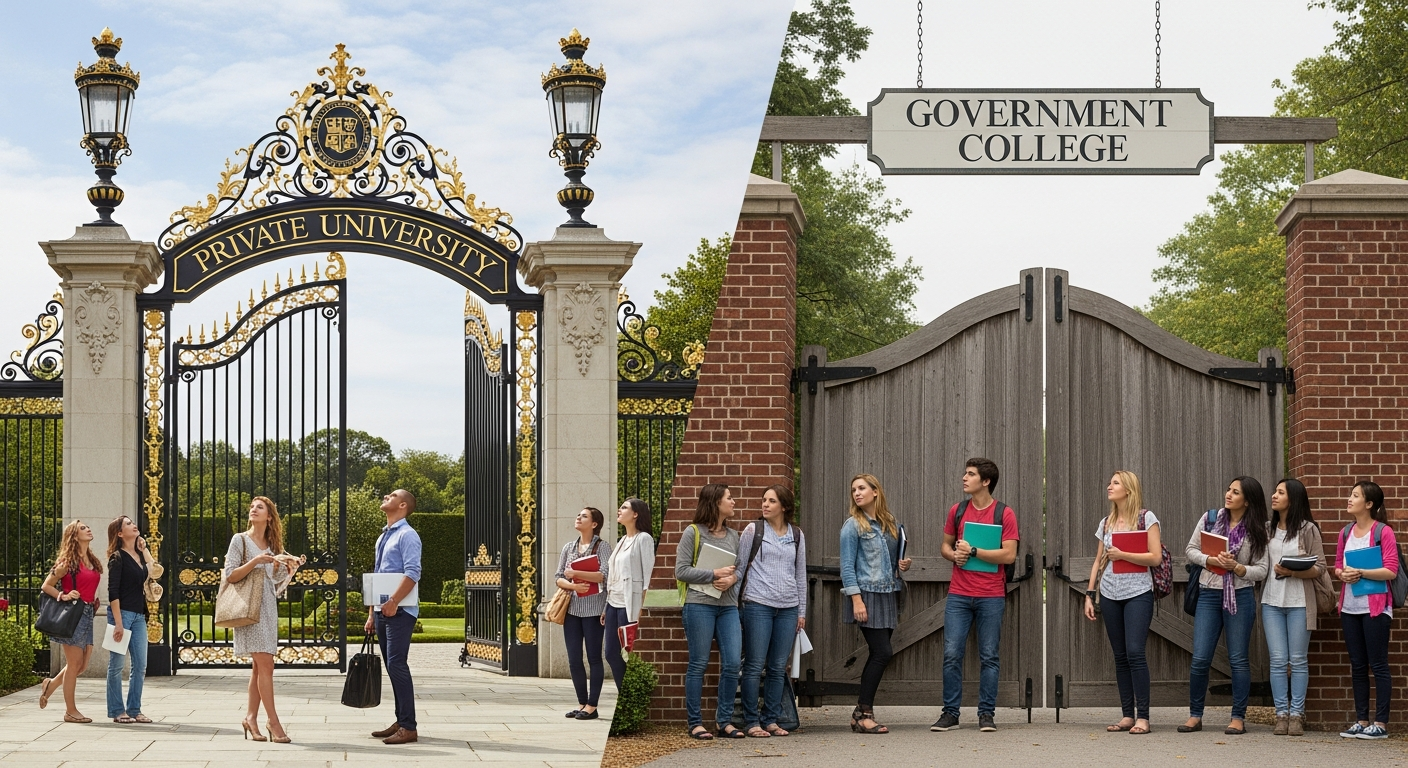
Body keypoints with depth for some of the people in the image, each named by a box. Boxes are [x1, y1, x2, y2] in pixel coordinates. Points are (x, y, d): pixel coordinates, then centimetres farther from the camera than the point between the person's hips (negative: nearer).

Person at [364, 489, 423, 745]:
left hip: (400, 611, -9)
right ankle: (400, 721, 16)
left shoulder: (407, 535, -8)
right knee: (392, 667, 10)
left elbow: (412, 573, -20)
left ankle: (408, 728, -13)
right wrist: (372, 614, 19)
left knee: (397, 665, -14)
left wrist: (393, 602, -27)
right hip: (383, 611, 9)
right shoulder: (383, 538, 19)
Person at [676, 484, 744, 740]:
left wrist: (732, 579, -6)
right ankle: (695, 723, 5)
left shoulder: (733, 535, 14)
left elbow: (740, 568, 17)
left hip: (728, 606, 5)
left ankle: (725, 721, 9)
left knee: (732, 663, -1)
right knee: (698, 664, -1)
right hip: (699, 604, -5)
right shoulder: (693, 533, -2)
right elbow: (681, 570, -7)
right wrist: (715, 574, -13)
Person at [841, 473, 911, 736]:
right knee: (882, 653, -12)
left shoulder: (891, 524, 13)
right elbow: (847, 566, -9)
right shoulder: (853, 525, -5)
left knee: (878, 655, 5)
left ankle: (861, 712, 12)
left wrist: (904, 565, 1)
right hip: (867, 595, -6)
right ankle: (864, 715, -6)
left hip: (888, 595, 6)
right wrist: (856, 600, -17)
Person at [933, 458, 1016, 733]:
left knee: (989, 657, 1)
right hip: (958, 595, 3)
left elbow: (1009, 555, -10)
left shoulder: (1004, 514, -3)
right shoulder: (957, 511, 10)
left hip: (991, 596, -3)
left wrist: (973, 551, -14)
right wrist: (954, 554, -4)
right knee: (952, 654, -2)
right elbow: (946, 546, 19)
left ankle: (986, 714, 8)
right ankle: (950, 713, 4)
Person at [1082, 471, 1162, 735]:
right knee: (1120, 656, 6)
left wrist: (1121, 555, -13)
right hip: (1110, 595, 5)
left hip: (1138, 594, -5)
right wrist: (1089, 595, 10)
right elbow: (1098, 561, 16)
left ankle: (1142, 717, -9)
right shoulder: (1106, 523, 13)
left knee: (1135, 652, -13)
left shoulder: (1146, 518, -2)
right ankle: (1127, 715, 9)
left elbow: (1156, 557, -10)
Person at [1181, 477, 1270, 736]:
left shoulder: (1256, 531, -1)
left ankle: (1238, 718, 10)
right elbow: (1190, 549, 7)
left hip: (1240, 596, -1)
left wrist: (1237, 567, -19)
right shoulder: (1210, 519, 4)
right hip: (1209, 594, 2)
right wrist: (1210, 560, -12)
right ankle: (1195, 715, 11)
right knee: (1200, 658, -1)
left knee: (1238, 660, 2)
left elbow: (1262, 570, -3)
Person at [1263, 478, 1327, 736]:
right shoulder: (1268, 529, 12)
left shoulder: (1308, 529, -2)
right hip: (1272, 601, 4)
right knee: (1278, 661, 0)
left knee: (1298, 661, 1)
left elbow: (1319, 568, -6)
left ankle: (1296, 715, 5)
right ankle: (1282, 714, 3)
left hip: (1299, 602, -3)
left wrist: (1292, 572, -18)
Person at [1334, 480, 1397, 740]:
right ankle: (1361, 721, 15)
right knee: (1357, 666, 10)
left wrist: (1360, 573, -20)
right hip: (1350, 608, 7)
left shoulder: (1383, 532, -7)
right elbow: (1337, 566, 17)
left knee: (1378, 665, -2)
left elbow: (1391, 571, -12)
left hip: (1375, 607, -6)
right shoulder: (1346, 532, 12)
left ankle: (1381, 723, 0)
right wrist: (1342, 573, -5)